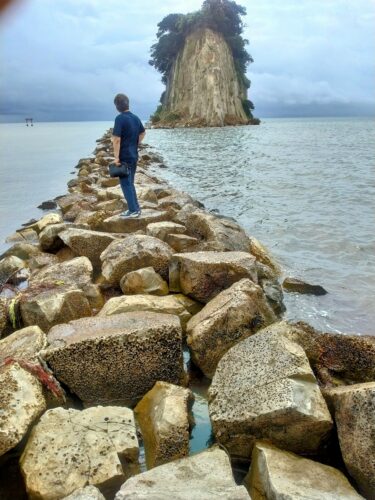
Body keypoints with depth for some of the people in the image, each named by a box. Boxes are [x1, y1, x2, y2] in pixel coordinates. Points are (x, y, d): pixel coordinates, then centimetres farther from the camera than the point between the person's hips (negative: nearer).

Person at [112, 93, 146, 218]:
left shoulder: (120, 118, -17)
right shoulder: (135, 118, 8)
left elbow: (117, 139, -21)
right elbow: (143, 133, 23)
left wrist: (116, 157, -17)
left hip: (124, 157, -8)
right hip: (134, 155, 8)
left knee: (125, 184, 0)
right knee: (130, 183, 17)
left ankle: (133, 210, 2)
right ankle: (136, 208, 19)